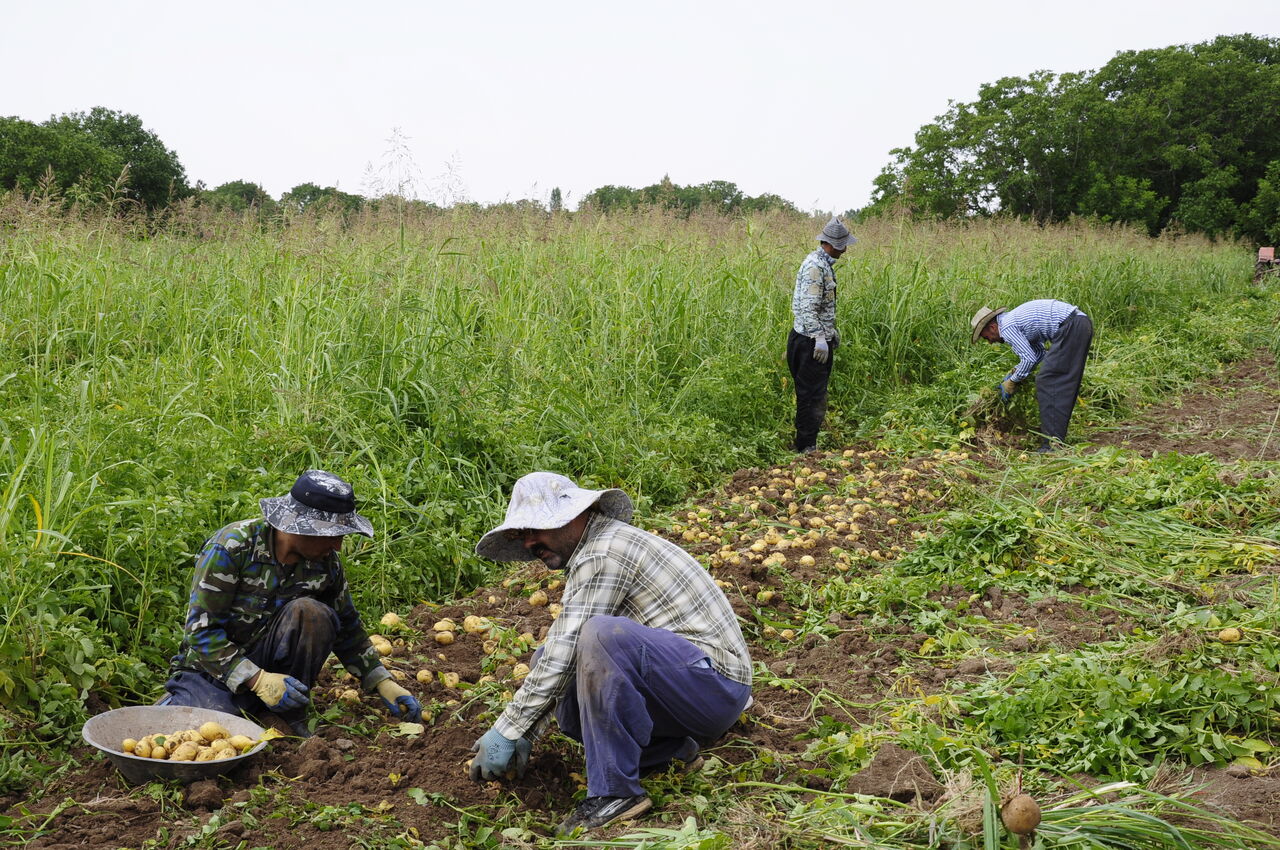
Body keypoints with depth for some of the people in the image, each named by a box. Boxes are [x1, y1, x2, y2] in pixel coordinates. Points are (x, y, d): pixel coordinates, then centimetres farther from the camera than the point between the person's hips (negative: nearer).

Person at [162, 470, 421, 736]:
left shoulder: (326, 563, -6)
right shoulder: (233, 547, -21)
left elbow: (347, 629, 9)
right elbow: (201, 627, -21)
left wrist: (383, 683, 1)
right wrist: (256, 679, -30)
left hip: (270, 660, 4)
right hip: (211, 664, -4)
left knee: (310, 613, -26)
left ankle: (292, 716, -11)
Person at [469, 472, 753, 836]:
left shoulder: (603, 553, -16)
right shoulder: (588, 555, 16)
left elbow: (563, 656, -18)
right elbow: (558, 655, 18)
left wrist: (506, 731, -10)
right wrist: (527, 733, 11)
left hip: (715, 681, -11)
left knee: (602, 636, -33)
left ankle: (615, 792, -22)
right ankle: (668, 750, 5)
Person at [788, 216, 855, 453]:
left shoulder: (824, 263, 13)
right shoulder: (814, 266, -19)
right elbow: (808, 308, -24)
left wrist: (831, 330, 26)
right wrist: (820, 339, -25)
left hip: (819, 339, 10)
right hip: (811, 342, -10)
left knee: (817, 394, 15)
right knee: (812, 395, -4)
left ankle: (808, 444, 23)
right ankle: (806, 447, 2)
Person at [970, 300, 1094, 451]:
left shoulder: (1007, 327, -6)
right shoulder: (1015, 317, 24)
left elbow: (1029, 359, -9)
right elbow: (1038, 352, 28)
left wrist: (1011, 383, 5)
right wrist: (1013, 373, 24)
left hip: (1069, 328, -10)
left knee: (1047, 383, -7)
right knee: (1064, 385, 15)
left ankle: (1053, 443, -11)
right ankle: (1058, 436, 20)